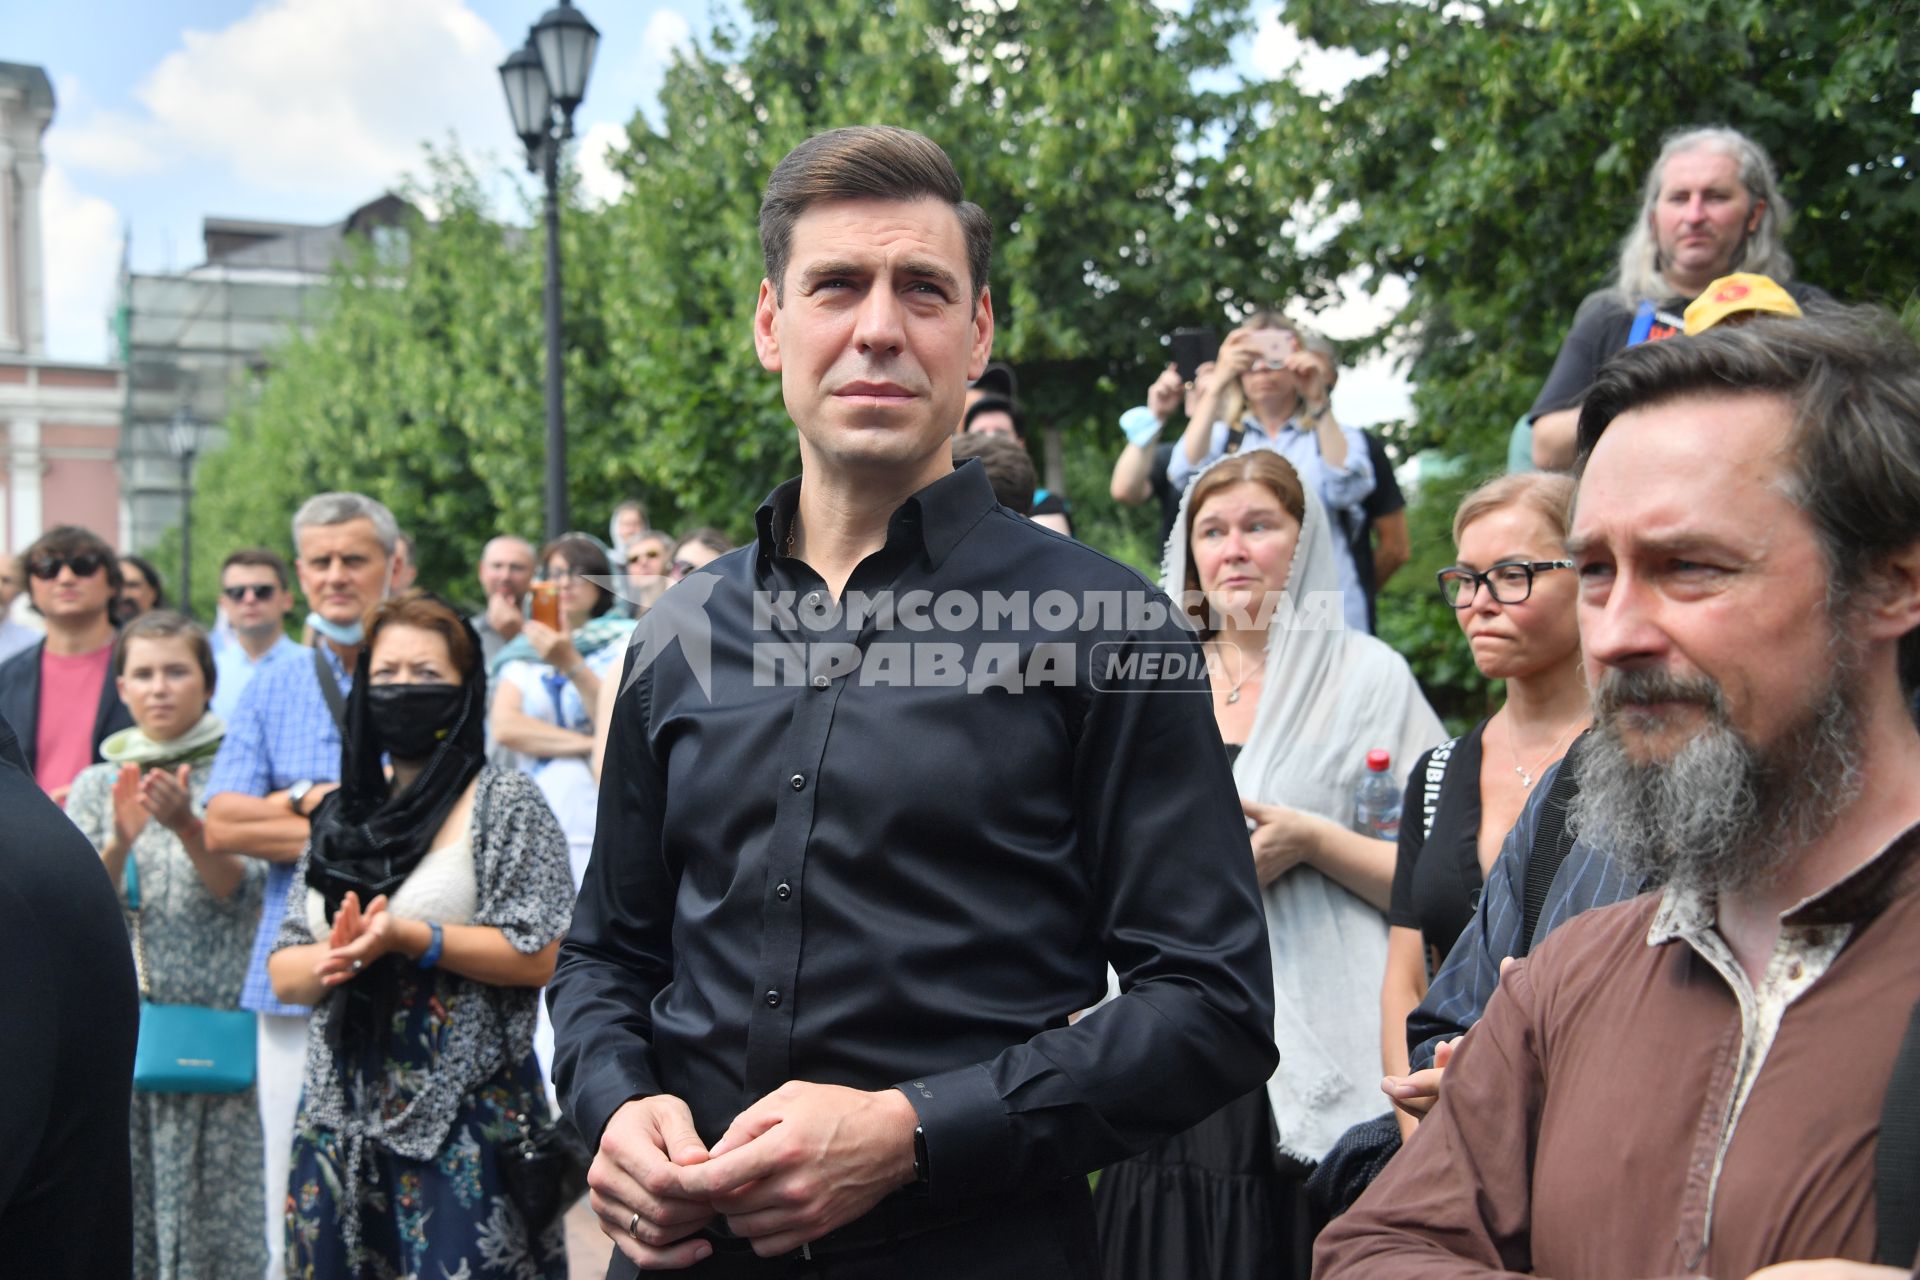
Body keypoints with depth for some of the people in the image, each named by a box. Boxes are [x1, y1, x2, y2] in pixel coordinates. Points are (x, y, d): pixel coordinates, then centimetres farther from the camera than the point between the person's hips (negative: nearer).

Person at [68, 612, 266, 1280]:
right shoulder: (97, 785, 11)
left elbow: (241, 889, -6)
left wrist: (186, 826, -22)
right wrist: (119, 843, -16)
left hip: (214, 1018, -2)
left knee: (217, 1197, -4)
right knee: (126, 1200, 2)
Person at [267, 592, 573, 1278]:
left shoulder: (505, 803, -3)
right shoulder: (341, 816, 13)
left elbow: (538, 956, -12)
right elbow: (283, 972, 11)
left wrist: (407, 937, -19)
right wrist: (335, 957, -10)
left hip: (464, 1120, -5)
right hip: (344, 1116, 5)